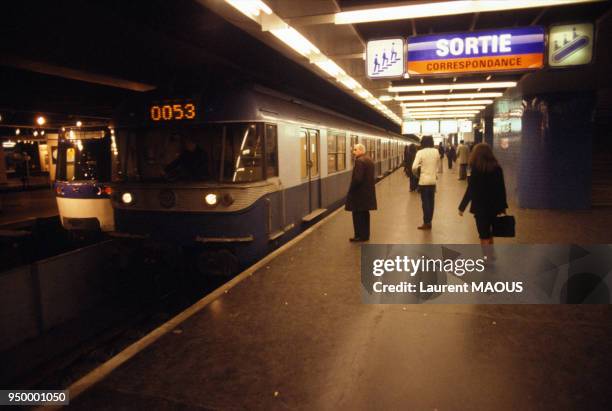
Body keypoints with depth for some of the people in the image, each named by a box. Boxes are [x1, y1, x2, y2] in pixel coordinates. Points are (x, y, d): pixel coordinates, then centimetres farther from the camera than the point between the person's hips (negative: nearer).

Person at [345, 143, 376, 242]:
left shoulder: (359, 161, -19)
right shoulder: (369, 160, 12)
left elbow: (357, 178, -25)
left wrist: (351, 190, -14)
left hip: (359, 192, -10)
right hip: (367, 191, 10)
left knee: (358, 214, -1)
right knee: (364, 213, 15)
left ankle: (360, 236, 5)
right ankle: (365, 235, 22)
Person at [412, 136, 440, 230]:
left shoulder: (420, 152, -12)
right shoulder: (436, 151, 1)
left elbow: (414, 167, -20)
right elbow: (437, 163, 10)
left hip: (424, 180, -4)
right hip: (433, 179, 4)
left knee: (425, 202, 2)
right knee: (431, 201, 11)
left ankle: (426, 223, 5)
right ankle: (429, 222, 18)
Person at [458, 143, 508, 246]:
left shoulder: (476, 169, -13)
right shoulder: (497, 168, 1)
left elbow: (470, 190, -14)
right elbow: (502, 188, 5)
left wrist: (462, 207, -6)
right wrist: (503, 206, 15)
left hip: (481, 207, -5)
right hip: (494, 206, 5)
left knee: (484, 237, 3)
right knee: (489, 235, 21)